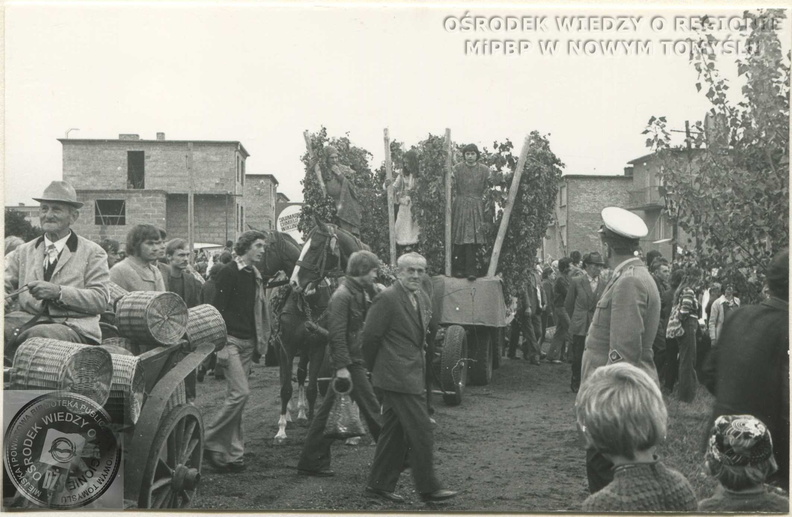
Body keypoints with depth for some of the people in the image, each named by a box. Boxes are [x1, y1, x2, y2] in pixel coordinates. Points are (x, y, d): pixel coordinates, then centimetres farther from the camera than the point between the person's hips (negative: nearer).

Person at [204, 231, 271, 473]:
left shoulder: (256, 276, 15)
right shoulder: (228, 273, -7)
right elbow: (219, 309, -12)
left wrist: (259, 344, 15)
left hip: (248, 342, 7)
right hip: (230, 340, -7)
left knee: (235, 395, 8)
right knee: (241, 392, -16)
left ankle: (233, 454, 12)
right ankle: (209, 441, -3)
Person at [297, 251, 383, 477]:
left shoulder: (359, 292, 14)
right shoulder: (342, 295, -16)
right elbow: (337, 333, -21)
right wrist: (342, 366, -23)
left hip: (356, 359, 10)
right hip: (350, 362, -10)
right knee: (372, 409, -1)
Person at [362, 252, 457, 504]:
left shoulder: (422, 298, 12)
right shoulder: (387, 299, -15)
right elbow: (370, 336, -12)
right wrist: (375, 368, 1)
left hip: (413, 374, 9)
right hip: (399, 376, -9)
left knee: (394, 431, 13)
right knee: (421, 430, -6)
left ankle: (379, 484, 23)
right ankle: (428, 487, 4)